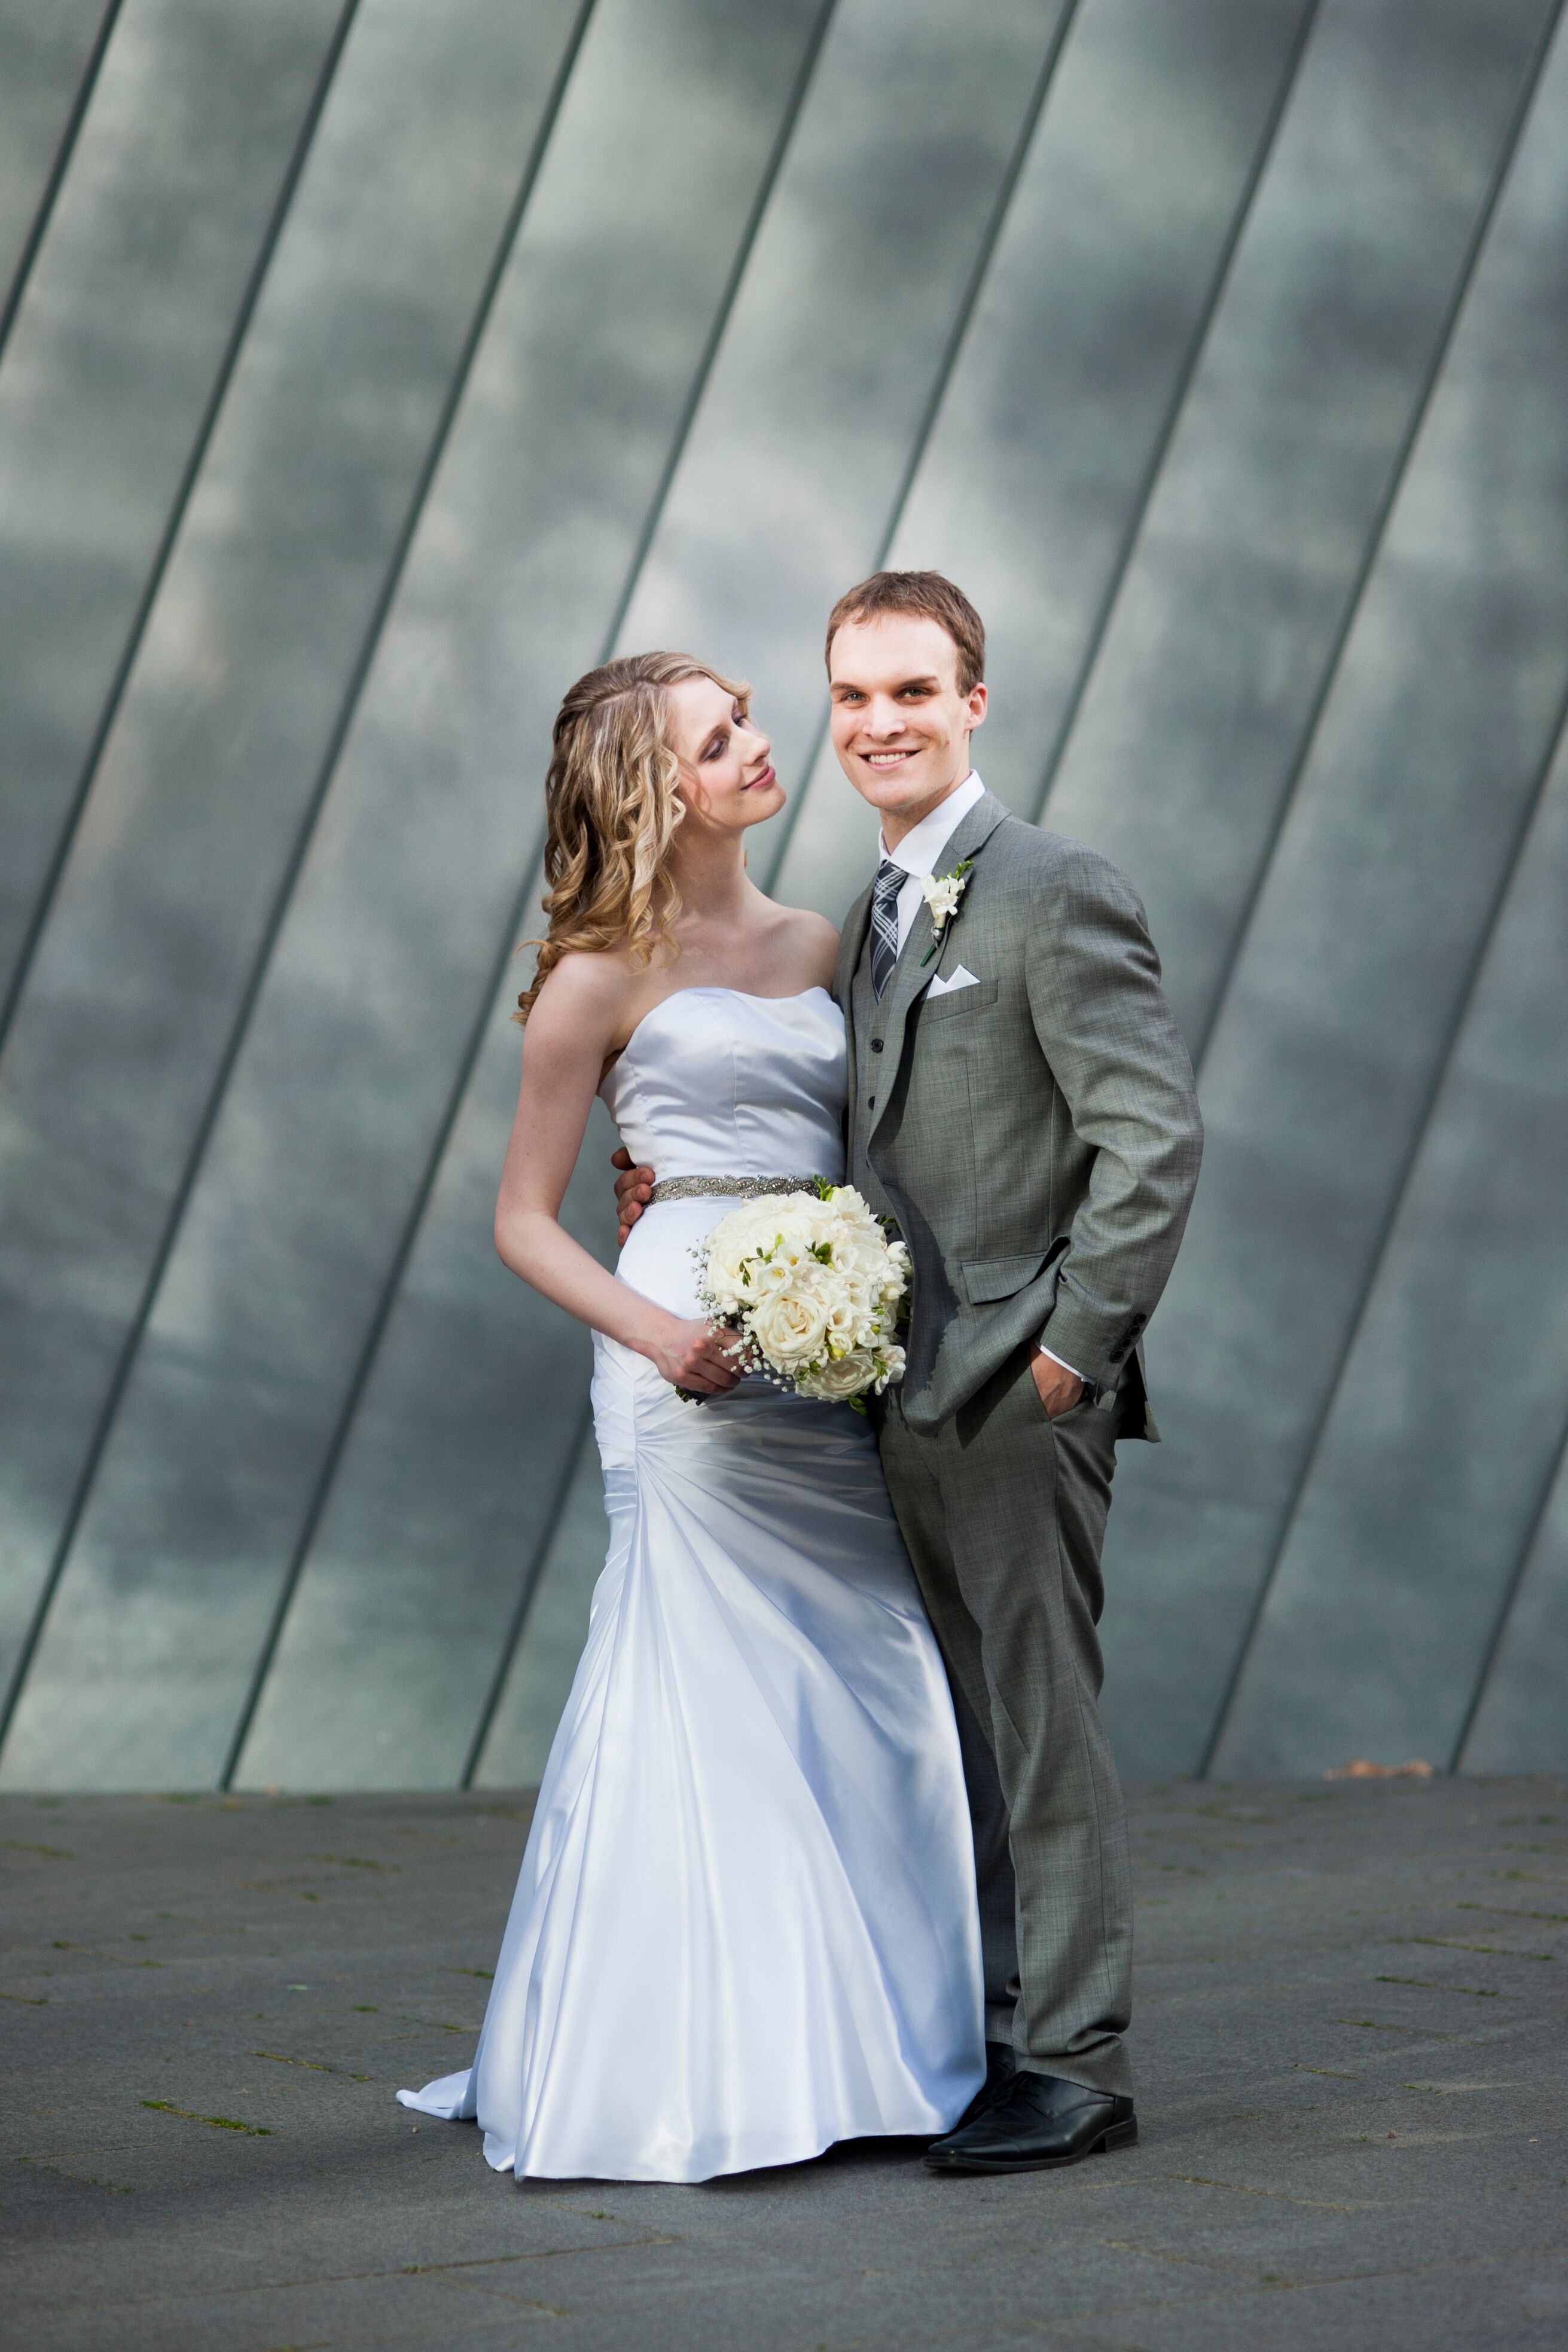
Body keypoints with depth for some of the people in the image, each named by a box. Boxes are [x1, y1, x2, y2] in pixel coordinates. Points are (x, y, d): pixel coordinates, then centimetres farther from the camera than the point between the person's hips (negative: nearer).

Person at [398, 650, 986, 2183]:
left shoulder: (816, 947, 14)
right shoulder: (604, 979, -2)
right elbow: (522, 1219, -1)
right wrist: (647, 1330, -17)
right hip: (691, 1355, -6)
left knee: (859, 1697, 6)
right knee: (701, 1700, -6)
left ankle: (839, 2049, 15)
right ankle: (675, 2075, 1)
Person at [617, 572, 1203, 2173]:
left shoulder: (1055, 895, -10)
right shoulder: (875, 923, 17)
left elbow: (1156, 1138, -15)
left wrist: (1076, 1342, -16)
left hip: (1018, 1390, -8)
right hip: (916, 1392, 8)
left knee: (1040, 1725, -5)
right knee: (977, 1733, 12)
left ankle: (1076, 2067, 1)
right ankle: (1005, 2041, 19)